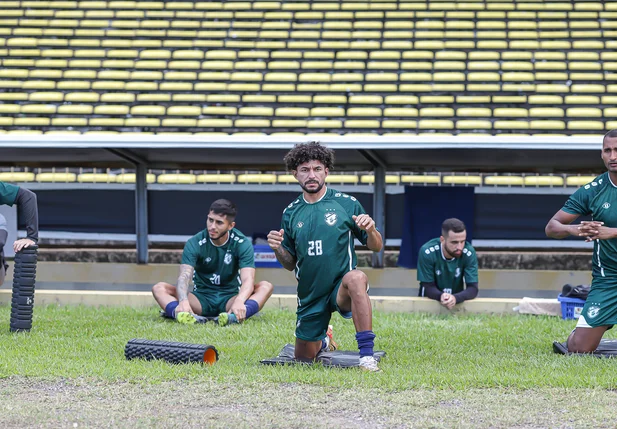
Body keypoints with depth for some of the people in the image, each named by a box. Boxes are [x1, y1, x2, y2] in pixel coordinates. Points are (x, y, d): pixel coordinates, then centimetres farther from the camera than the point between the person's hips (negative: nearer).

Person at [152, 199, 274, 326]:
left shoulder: (242, 243, -9)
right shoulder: (195, 243, -9)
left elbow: (248, 280, -22)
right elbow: (184, 276, -23)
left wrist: (239, 301, -45)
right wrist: (183, 301, -46)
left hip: (230, 298, 0)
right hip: (201, 299, 0)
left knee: (266, 286, -25)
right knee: (159, 288, -21)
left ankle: (237, 316, -55)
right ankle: (189, 316, -52)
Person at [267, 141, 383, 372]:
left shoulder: (347, 204, -4)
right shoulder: (291, 213, 5)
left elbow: (376, 247, 0)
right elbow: (290, 264, 12)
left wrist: (371, 230, -22)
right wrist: (278, 249, -10)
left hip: (341, 288, -4)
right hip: (310, 295, 4)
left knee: (356, 278, -40)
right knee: (304, 359, 13)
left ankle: (367, 355, -38)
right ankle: (324, 341, 51)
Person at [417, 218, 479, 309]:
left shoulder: (469, 253, -19)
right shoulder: (427, 252, -23)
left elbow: (473, 288, -19)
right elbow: (428, 287, -17)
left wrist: (455, 298, -40)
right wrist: (440, 296, -39)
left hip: (458, 301, 0)